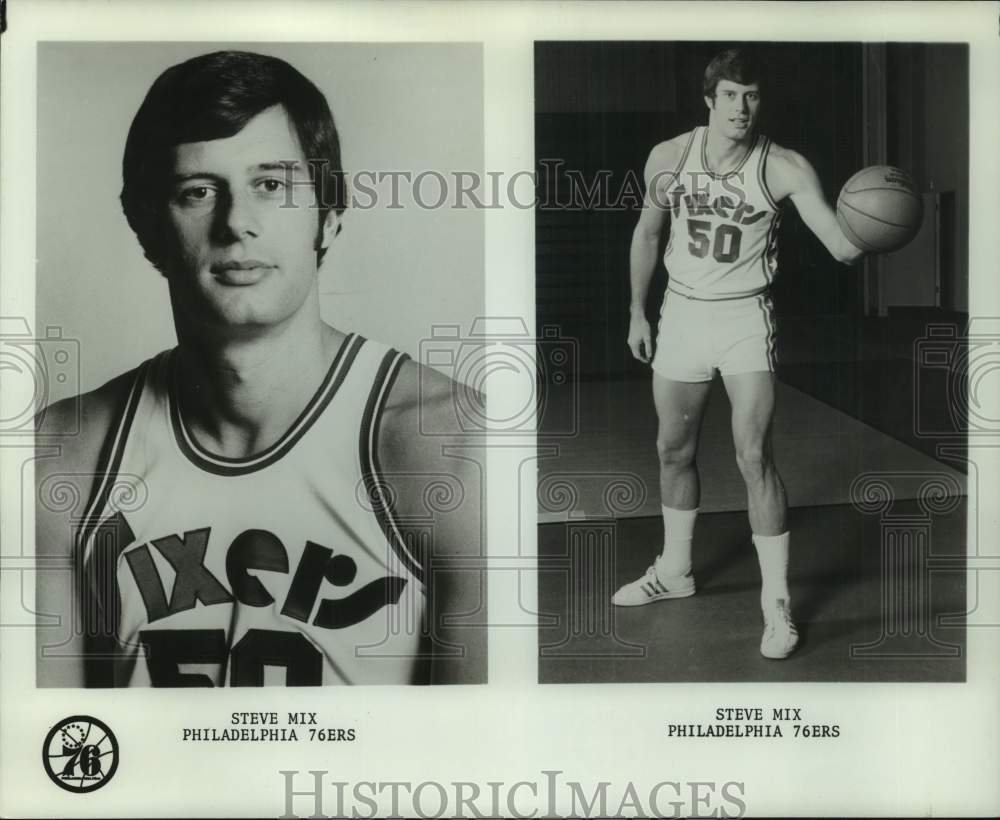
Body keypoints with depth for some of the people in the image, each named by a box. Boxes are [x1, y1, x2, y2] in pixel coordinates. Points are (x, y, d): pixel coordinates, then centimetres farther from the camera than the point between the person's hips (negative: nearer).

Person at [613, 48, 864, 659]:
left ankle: (777, 602, -2)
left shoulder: (785, 168, -15)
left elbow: (842, 246, -25)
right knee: (674, 450, 15)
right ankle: (675, 571, 36)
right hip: (681, 313, 4)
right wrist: (637, 311, 12)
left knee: (754, 455, -13)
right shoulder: (669, 157, -5)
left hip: (745, 317, -4)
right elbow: (647, 234, 10)